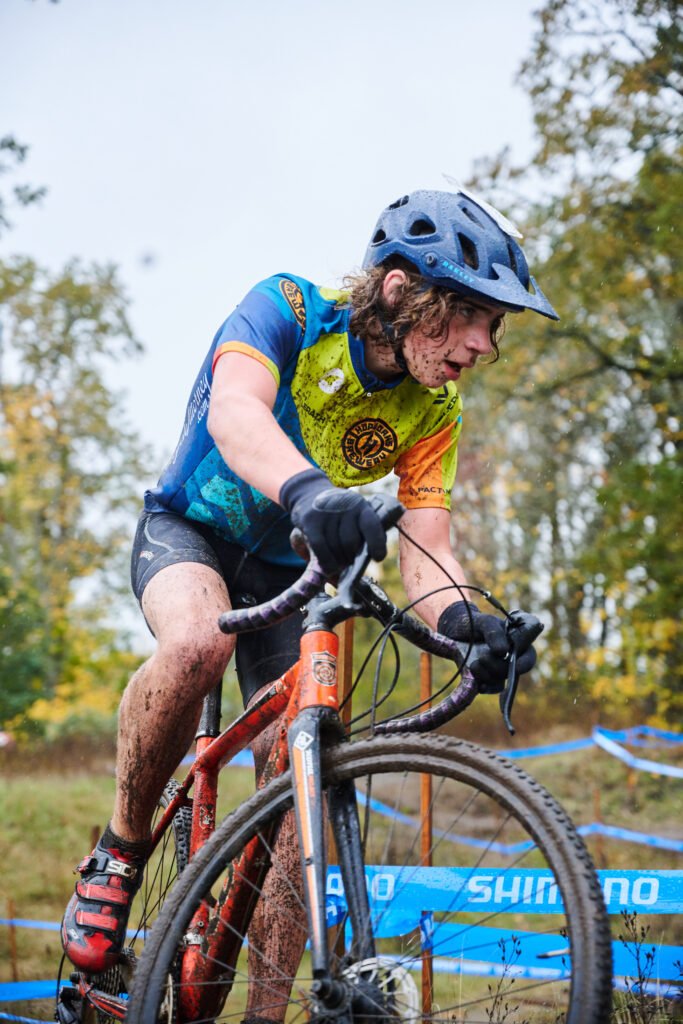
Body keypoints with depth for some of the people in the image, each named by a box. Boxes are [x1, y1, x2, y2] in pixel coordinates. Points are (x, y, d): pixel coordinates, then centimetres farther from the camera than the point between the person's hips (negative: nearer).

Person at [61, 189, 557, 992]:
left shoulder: (433, 410, -13)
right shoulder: (288, 311, -25)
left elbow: (426, 550, -20)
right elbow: (234, 412, -46)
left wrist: (463, 621, -43)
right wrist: (307, 490, -68)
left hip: (285, 571, 4)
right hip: (187, 530, -4)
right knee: (197, 644, -39)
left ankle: (266, 1008, 1)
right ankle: (119, 854, -16)